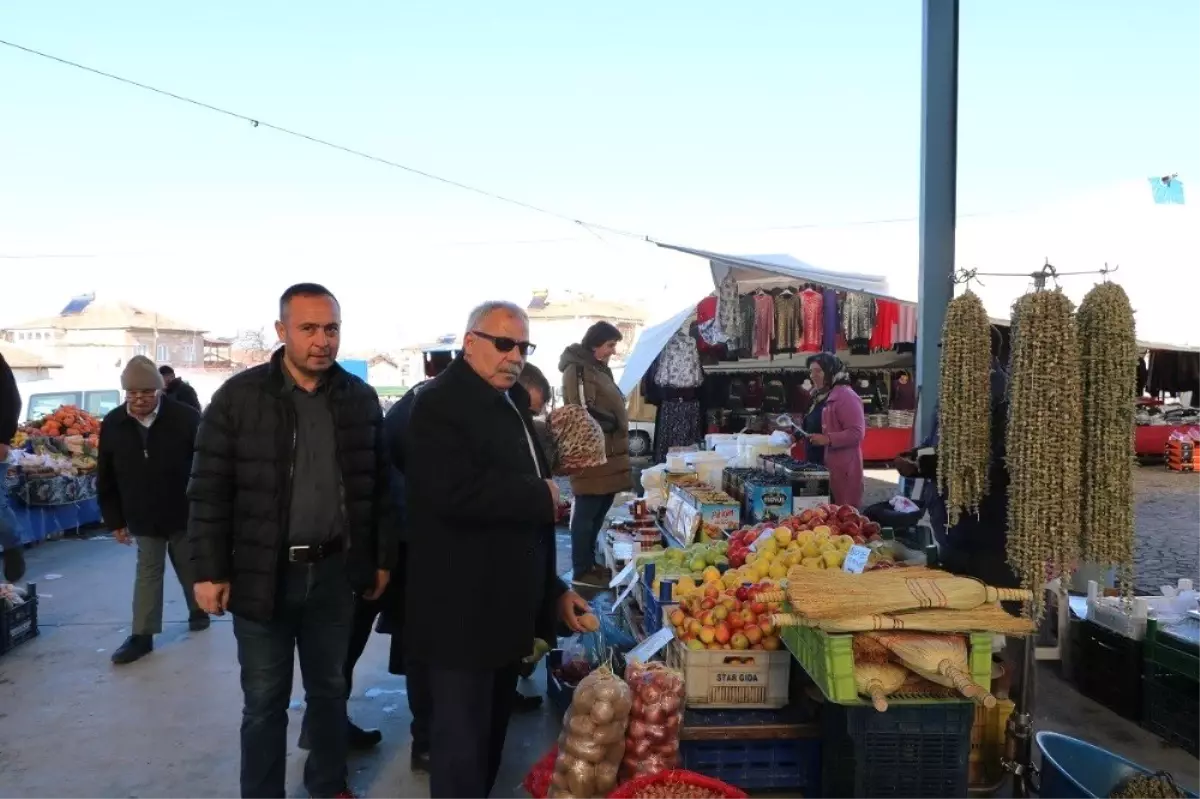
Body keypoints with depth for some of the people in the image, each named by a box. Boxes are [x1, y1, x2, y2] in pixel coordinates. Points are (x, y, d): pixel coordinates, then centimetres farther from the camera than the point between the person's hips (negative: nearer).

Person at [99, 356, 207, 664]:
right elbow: (106, 479, 4)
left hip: (184, 513, -2)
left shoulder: (186, 418, -14)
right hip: (143, 518, 2)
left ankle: (199, 612, 37)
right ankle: (142, 635, 13)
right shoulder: (113, 424, -4)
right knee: (147, 572, 7)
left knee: (190, 567, 15)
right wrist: (115, 519, 3)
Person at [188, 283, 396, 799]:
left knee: (329, 689, 18)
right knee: (265, 701, 10)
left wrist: (383, 559, 6)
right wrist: (209, 571, -8)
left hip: (335, 571, 3)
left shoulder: (360, 399, 1)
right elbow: (209, 490, -6)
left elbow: (378, 485, 6)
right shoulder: (239, 396, -7)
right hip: (262, 573, -2)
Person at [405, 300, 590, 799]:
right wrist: (541, 496, -17)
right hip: (462, 613, -9)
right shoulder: (441, 404, -13)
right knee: (464, 745, 1)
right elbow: (456, 492, -30)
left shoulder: (510, 405, 15)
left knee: (490, 737, 20)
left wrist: (551, 589, 17)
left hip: (505, 610, 9)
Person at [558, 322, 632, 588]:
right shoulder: (577, 369, -12)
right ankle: (582, 571, 5)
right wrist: (611, 422, -13)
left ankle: (590, 562, 25)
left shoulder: (600, 369, 18)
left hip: (608, 454, 10)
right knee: (587, 513, -2)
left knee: (598, 512, 15)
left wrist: (619, 446, 19)